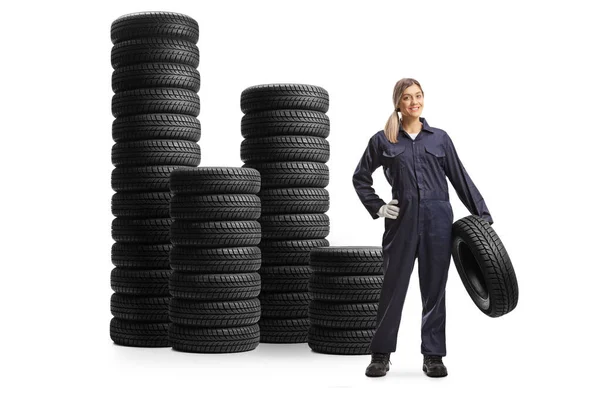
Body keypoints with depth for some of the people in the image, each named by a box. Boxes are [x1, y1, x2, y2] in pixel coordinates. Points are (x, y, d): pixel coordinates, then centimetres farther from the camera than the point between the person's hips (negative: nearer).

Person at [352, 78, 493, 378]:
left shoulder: (439, 138, 8)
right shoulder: (383, 140, 5)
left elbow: (461, 179, 10)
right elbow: (360, 177, 14)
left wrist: (483, 215, 7)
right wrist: (377, 207, 4)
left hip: (437, 219, 1)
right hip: (402, 219, -1)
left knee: (434, 289, 5)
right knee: (393, 287, 4)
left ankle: (433, 356, 14)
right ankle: (381, 354, 16)